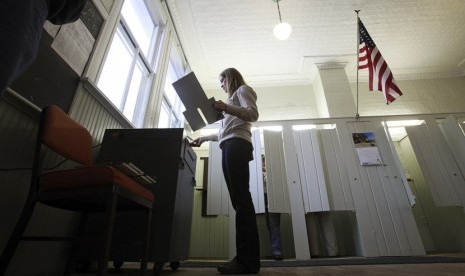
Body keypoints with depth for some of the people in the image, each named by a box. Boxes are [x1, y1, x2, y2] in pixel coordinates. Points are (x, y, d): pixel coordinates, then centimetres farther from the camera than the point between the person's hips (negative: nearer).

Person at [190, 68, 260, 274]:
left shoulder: (243, 89, 15)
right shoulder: (234, 98, 37)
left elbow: (253, 114, -5)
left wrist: (226, 108, -14)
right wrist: (204, 138, 37)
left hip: (237, 144, -8)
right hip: (229, 147, 8)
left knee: (241, 198, -18)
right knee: (239, 199, -4)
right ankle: (245, 257, -5)